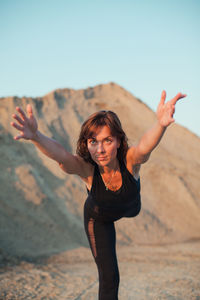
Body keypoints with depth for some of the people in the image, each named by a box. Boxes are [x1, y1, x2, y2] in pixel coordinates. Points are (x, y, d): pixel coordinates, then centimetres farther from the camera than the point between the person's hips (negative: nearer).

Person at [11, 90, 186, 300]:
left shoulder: (131, 160, -41)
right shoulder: (85, 168, -41)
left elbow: (146, 144, -64)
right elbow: (58, 152, -62)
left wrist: (161, 124, -87)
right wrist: (35, 136, -84)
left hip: (128, 206, 2)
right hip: (98, 218, -2)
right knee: (109, 278, -6)